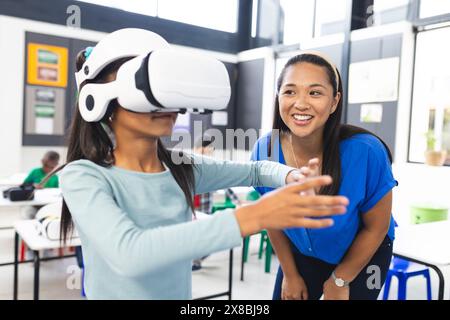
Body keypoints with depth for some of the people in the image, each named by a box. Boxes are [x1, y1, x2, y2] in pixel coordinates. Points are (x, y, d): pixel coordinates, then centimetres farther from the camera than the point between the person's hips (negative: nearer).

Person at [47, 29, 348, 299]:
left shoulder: (184, 168, -6)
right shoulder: (83, 176, -21)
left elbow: (255, 170, 6)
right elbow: (128, 254, -37)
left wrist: (291, 177, -17)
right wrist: (252, 217, -43)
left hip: (181, 292, 5)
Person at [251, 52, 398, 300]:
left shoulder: (366, 151, -32)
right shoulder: (264, 151, -23)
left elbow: (376, 227, -16)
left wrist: (340, 280, -5)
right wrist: (290, 274, 4)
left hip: (362, 255, -2)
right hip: (301, 251, 3)